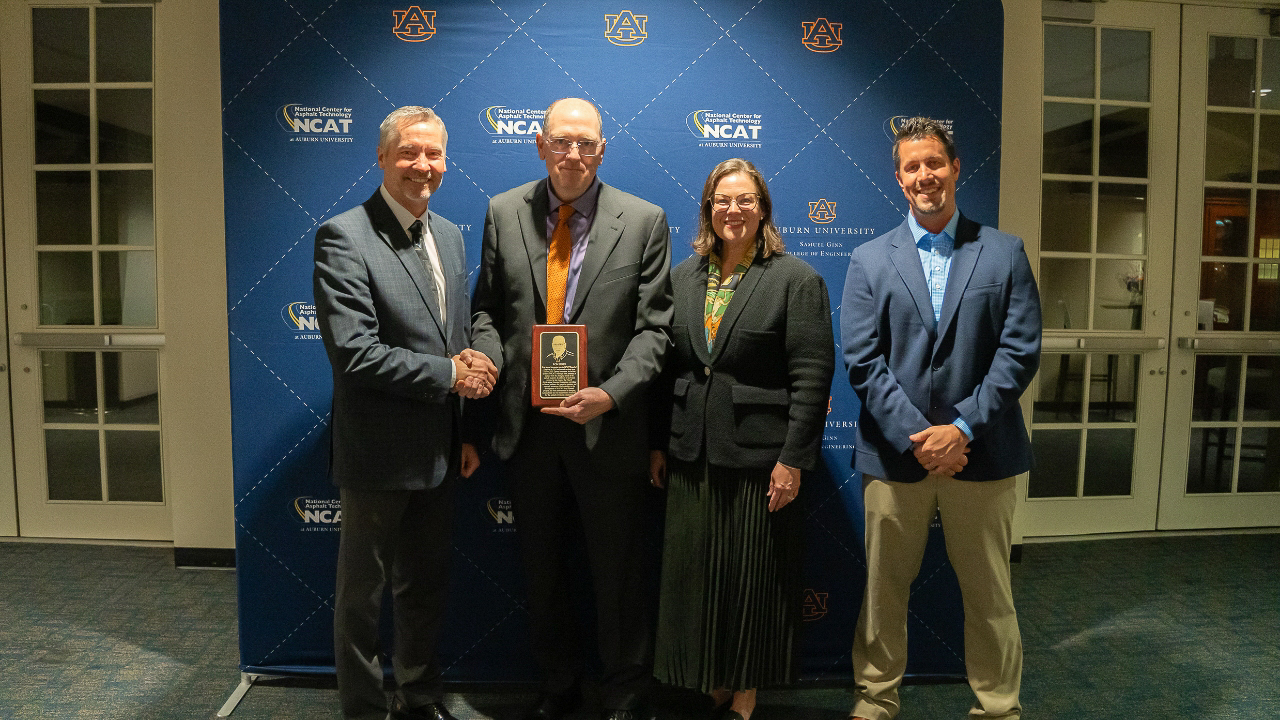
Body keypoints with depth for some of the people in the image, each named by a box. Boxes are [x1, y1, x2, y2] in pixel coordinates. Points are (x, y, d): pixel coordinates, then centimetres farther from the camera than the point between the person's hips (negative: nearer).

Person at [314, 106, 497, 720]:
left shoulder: (449, 236, 9)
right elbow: (355, 354, -22)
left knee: (426, 588, 21)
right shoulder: (343, 238, -14)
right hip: (378, 455, -7)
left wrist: (466, 433, 8)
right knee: (362, 595, 13)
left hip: (438, 453, 7)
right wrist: (450, 374, -17)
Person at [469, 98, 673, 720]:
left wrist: (611, 394, -18)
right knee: (542, 569, 18)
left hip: (608, 427, -3)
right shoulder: (503, 213, 5)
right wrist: (492, 364, -10)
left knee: (617, 574, 10)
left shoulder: (643, 221, -3)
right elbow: (487, 310, 10)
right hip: (527, 422, 3)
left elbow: (653, 327, -5)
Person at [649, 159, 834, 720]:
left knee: (753, 574, 7)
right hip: (691, 455, 5)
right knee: (694, 573, 11)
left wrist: (792, 459, -14)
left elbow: (812, 375, -9)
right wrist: (659, 443, 8)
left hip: (758, 455, -4)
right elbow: (667, 366, 12)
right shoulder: (682, 277, 10)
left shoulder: (797, 280, -4)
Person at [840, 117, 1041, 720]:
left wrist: (963, 428, -13)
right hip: (895, 454, 0)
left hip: (981, 453, 0)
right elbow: (863, 362, -3)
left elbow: (1020, 353, -3)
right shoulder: (869, 261, 5)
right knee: (883, 591, 11)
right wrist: (916, 437, -13)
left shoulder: (1005, 252, 6)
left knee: (989, 596, 12)